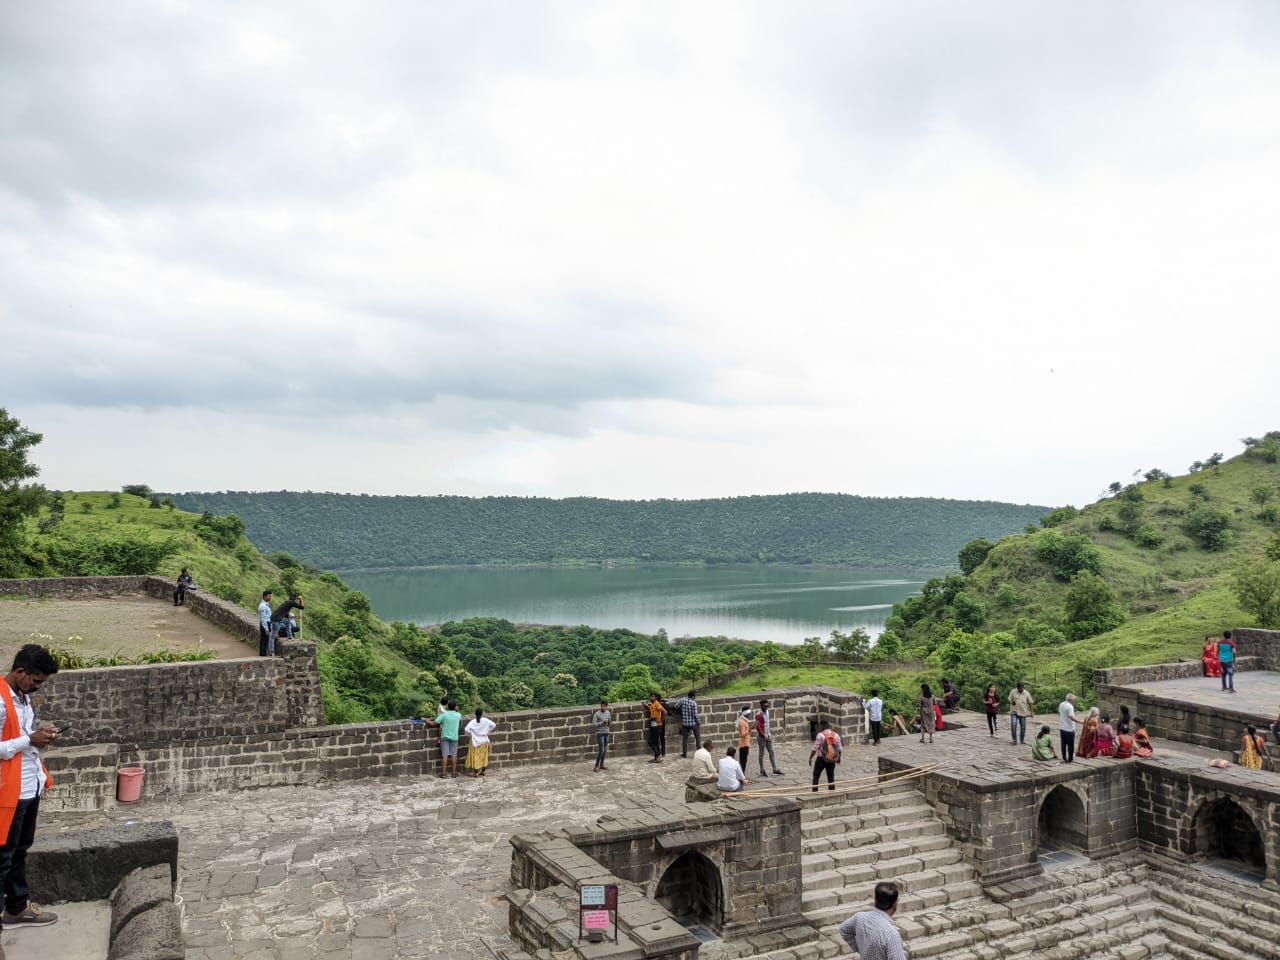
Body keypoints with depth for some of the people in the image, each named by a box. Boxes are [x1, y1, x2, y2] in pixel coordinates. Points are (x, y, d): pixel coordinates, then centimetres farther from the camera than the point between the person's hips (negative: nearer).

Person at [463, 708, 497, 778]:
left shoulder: (473, 722, -11)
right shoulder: (485, 720, -7)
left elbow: (466, 729, -20)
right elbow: (493, 725, -4)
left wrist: (472, 733, -2)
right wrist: (488, 731, 7)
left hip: (475, 741, -2)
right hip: (484, 741, 2)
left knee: (475, 756, 5)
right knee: (483, 756, 15)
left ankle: (475, 772, 4)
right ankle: (482, 771, 22)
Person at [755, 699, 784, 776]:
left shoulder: (767, 712, 8)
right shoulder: (759, 714, -16)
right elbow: (757, 727, -19)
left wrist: (770, 734, 10)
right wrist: (764, 736, -17)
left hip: (768, 736, 8)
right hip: (761, 736, -8)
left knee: (771, 752, 8)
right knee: (761, 753, 2)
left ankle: (775, 770, 13)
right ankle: (762, 771, 11)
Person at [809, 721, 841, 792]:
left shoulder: (820, 735, -11)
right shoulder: (836, 735, 1)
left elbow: (815, 748, -13)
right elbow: (839, 749, 4)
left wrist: (810, 758, -3)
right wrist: (838, 758, 20)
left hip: (821, 759, -4)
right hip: (832, 760, 4)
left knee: (816, 776, 8)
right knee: (831, 778, 13)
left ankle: (815, 792, 1)